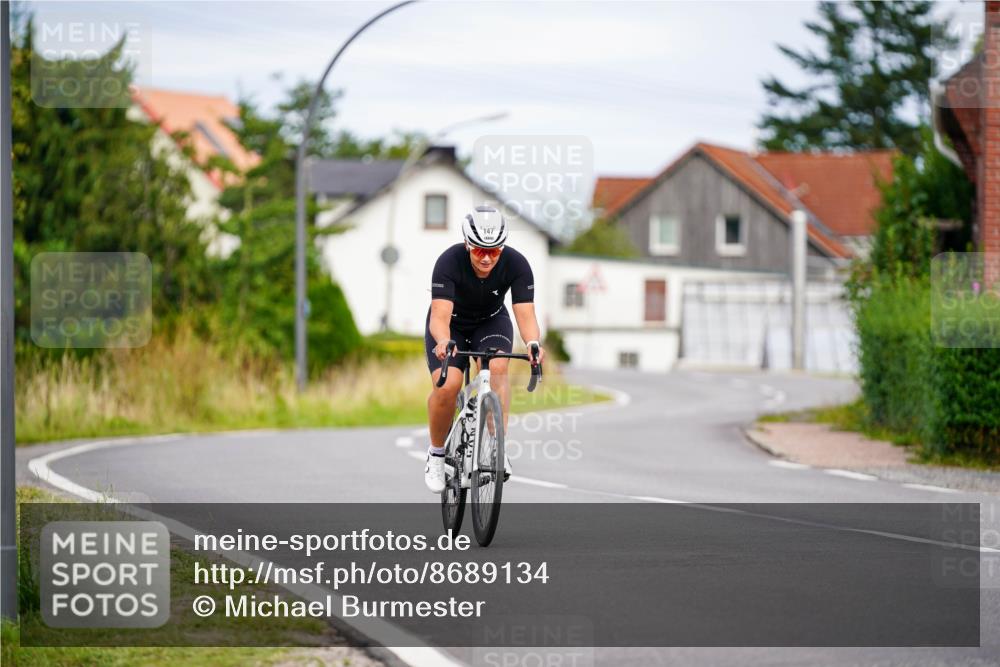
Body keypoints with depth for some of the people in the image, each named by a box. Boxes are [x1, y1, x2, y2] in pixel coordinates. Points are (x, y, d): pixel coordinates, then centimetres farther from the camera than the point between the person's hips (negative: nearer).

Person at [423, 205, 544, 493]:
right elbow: (440, 314, -41)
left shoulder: (516, 264, -27)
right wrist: (443, 341, -63)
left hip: (491, 321, 1)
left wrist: (532, 343, -54)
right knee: (447, 386, -24)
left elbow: (525, 313, -32)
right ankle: (437, 453, 0)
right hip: (451, 325, -1)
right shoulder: (449, 262, -33)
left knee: (497, 368, -31)